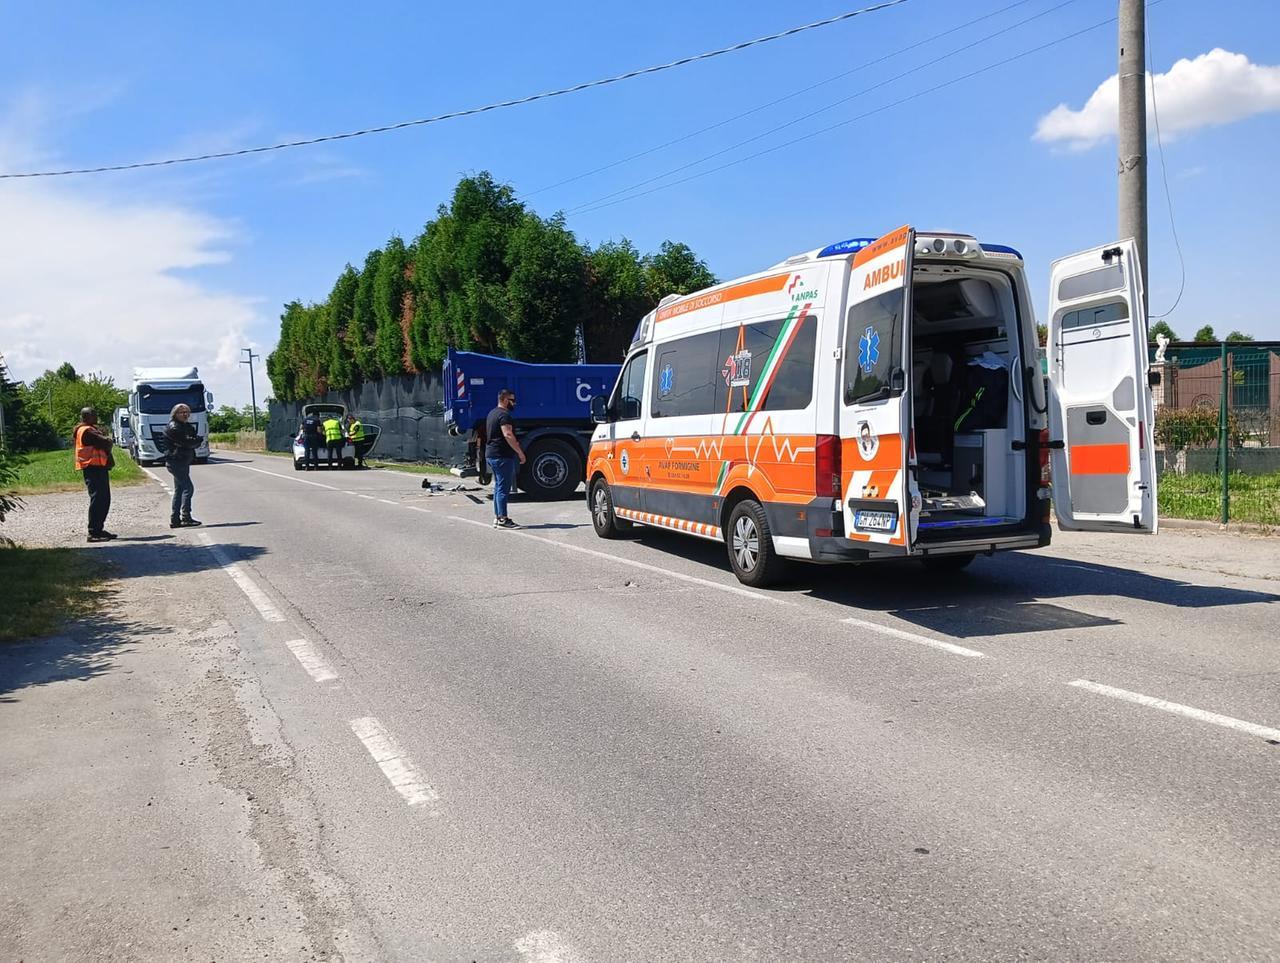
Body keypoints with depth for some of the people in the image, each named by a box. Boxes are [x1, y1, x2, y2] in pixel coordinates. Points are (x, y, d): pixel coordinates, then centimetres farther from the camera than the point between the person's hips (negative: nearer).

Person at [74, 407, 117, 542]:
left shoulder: (91, 429, 21)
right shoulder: (87, 431, -13)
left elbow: (106, 442, 16)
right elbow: (106, 443, -19)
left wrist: (106, 441, -5)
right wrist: (108, 440, 1)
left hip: (99, 468, 11)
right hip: (93, 467, -11)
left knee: (104, 499, 14)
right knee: (97, 499, -11)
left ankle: (99, 529, 22)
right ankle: (93, 533, -11)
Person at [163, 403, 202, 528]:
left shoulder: (188, 426, 17)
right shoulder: (173, 427, -11)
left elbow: (196, 442, 8)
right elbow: (184, 442, -21)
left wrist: (195, 441, -11)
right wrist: (196, 440, -7)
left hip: (184, 461, 10)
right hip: (175, 461, -10)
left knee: (179, 490, 11)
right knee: (188, 488, -14)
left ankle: (174, 519, 15)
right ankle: (185, 518, -15)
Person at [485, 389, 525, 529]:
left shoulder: (492, 413, 18)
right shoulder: (504, 415, -15)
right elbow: (508, 435, -25)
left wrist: (514, 444, 26)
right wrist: (520, 452, -21)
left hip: (491, 454, 10)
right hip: (503, 456, -10)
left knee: (498, 486, 15)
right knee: (503, 488, -8)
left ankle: (497, 517, 17)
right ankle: (503, 519, -8)